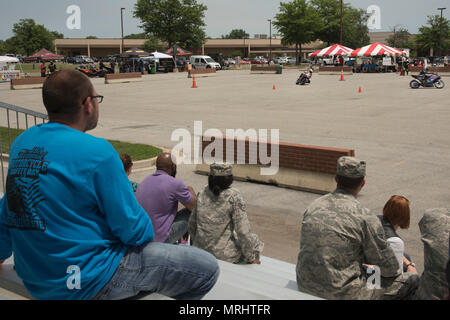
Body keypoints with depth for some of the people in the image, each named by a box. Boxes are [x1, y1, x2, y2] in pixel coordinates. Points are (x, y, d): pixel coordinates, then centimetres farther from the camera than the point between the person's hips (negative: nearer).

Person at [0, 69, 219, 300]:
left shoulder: (21, 143, 4)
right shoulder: (96, 152, -21)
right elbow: (131, 227, -16)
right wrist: (147, 232, 7)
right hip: (87, 282, -9)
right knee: (207, 268, -2)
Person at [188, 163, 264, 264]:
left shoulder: (203, 193, -2)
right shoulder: (234, 196, -17)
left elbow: (192, 224, 8)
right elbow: (242, 231, -18)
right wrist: (251, 258, -6)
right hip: (224, 255, -6)